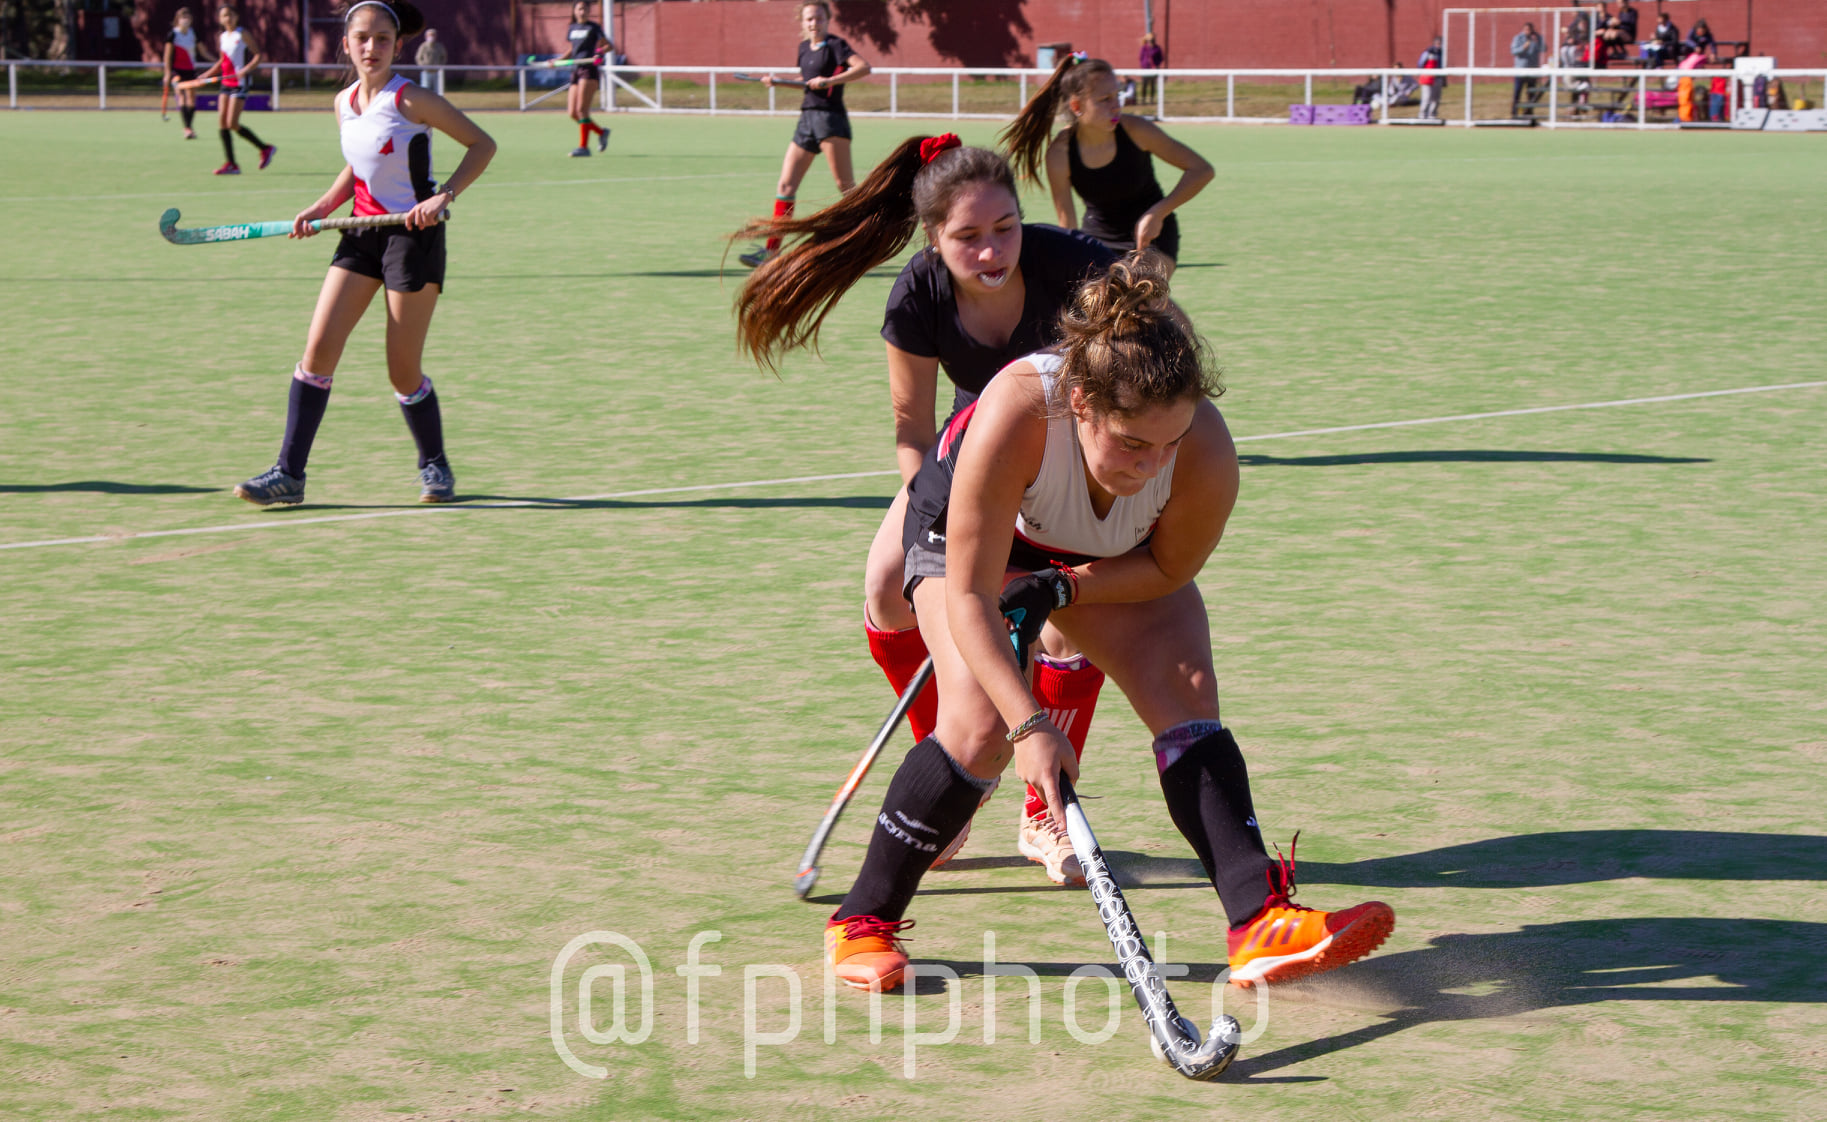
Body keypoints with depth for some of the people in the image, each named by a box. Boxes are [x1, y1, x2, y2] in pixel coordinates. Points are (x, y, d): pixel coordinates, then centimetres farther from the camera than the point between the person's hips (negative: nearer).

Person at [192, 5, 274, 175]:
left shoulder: (242, 35, -5)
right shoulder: (222, 37, 14)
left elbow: (258, 55, -8)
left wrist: (246, 69, -23)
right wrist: (206, 75, 16)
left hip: (240, 83, -7)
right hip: (226, 83, 7)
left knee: (232, 124, -13)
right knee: (221, 123, -1)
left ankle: (265, 148, 2)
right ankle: (232, 165, 1)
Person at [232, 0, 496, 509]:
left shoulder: (412, 100, -11)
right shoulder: (344, 104, 7)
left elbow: (482, 145, -7)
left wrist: (444, 195, -19)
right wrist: (321, 207, 7)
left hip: (413, 234, -6)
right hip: (361, 235, 6)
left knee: (403, 371, -1)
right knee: (318, 349, -6)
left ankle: (435, 466, 23)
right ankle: (289, 474, -3)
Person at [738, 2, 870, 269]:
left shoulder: (835, 46, -5)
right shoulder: (804, 48, 16)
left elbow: (863, 67, -21)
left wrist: (830, 80, -27)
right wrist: (778, 82, 22)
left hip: (831, 119, -7)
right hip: (807, 119, 7)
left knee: (845, 184, -12)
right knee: (786, 185, 3)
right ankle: (771, 251, 3)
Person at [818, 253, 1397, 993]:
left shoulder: (1204, 452, -35)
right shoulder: (1016, 414, -44)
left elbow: (1167, 569, -13)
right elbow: (969, 595, -37)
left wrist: (1060, 590, -25)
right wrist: (1028, 724, -44)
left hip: (1110, 564, 3)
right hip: (968, 535, -3)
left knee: (1187, 697, -15)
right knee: (980, 727, -20)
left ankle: (1259, 921, -18)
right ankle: (863, 920, -3)